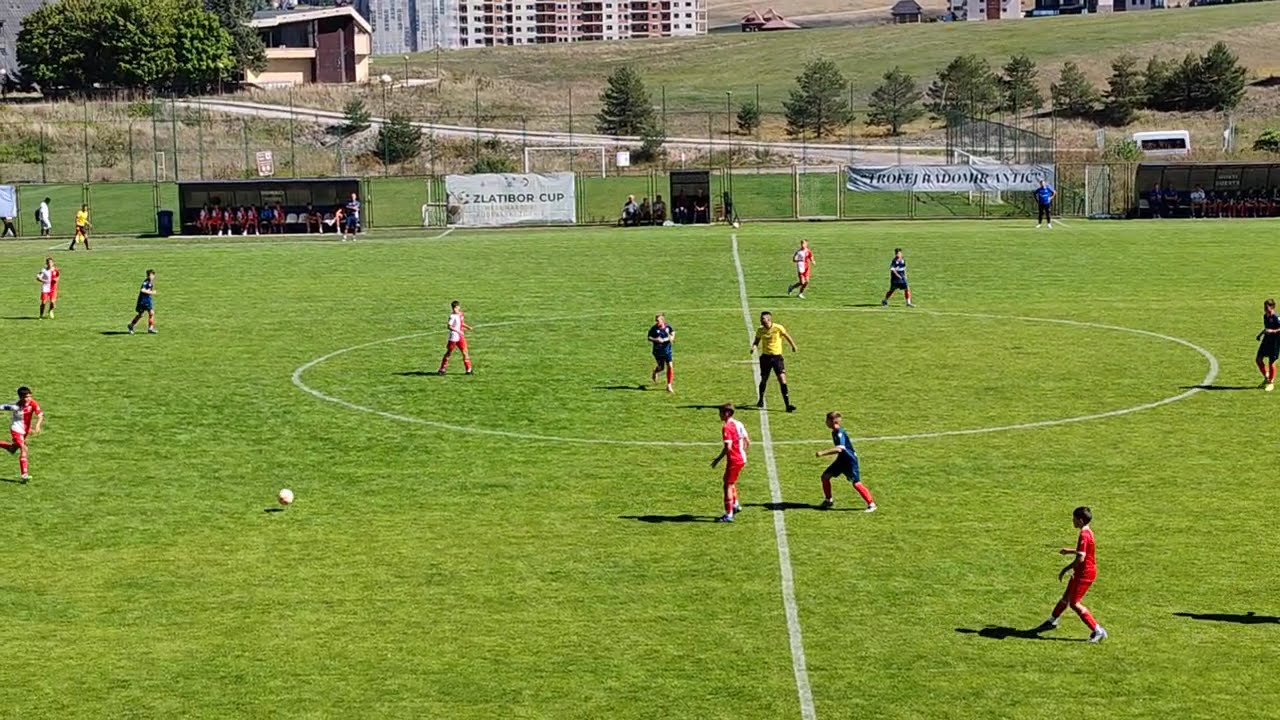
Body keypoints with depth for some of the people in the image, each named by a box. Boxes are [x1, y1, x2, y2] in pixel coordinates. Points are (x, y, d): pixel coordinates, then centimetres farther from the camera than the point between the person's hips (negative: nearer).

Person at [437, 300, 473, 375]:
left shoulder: (460, 314, 7)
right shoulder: (452, 316, -15)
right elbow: (449, 327, -26)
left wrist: (467, 327, 9)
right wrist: (458, 331, -34)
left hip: (461, 337, 6)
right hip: (453, 337, -6)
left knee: (465, 352, 6)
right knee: (449, 353, 2)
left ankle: (468, 369, 14)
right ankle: (442, 369, 12)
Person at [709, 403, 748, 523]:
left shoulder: (727, 427, -17)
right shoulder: (739, 424, 9)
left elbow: (728, 447, -24)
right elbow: (747, 442, 14)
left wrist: (718, 459, -17)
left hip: (733, 460, -9)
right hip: (742, 458, 9)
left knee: (728, 485, -4)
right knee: (731, 482, 27)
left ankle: (728, 514, -5)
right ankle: (735, 505, 36)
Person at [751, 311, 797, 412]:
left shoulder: (778, 328, -10)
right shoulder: (760, 330, -1)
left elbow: (786, 336, 8)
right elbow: (757, 340, 13)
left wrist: (793, 346, 23)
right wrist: (754, 346, -10)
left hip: (777, 356, -2)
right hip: (765, 357, 2)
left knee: (782, 379, -13)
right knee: (764, 379, 11)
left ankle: (788, 405, -14)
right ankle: (761, 400, 37)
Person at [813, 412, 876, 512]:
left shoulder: (840, 433, -24)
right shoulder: (834, 432, 6)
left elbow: (839, 449, -39)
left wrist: (823, 453, -40)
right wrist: (824, 453, 19)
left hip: (850, 460, -9)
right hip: (841, 459, 9)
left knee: (856, 483, -12)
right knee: (825, 476, 5)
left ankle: (871, 504, -3)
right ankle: (828, 500, 19)